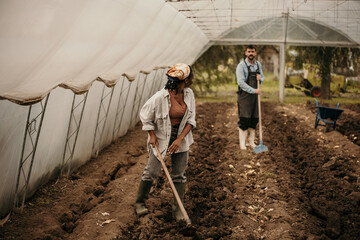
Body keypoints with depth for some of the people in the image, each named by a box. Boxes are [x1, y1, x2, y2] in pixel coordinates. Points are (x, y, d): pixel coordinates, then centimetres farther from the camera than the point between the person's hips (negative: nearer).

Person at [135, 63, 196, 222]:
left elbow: (191, 119, -4)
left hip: (181, 138, 4)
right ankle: (140, 202, 23)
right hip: (161, 138, -4)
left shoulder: (189, 94, -8)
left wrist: (180, 139, -14)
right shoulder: (160, 97, -22)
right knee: (152, 171, 2)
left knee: (179, 174, 8)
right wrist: (152, 135, -8)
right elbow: (145, 116, -7)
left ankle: (178, 207, 20)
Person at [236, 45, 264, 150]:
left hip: (254, 96, 6)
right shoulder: (241, 65, -10)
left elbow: (262, 78, 20)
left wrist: (260, 78, -5)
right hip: (244, 95, -6)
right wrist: (254, 90, -18)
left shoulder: (258, 64, 10)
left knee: (254, 120, 8)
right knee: (244, 120, -7)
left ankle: (251, 141, 19)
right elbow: (241, 82, -17)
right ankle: (242, 143, 3)